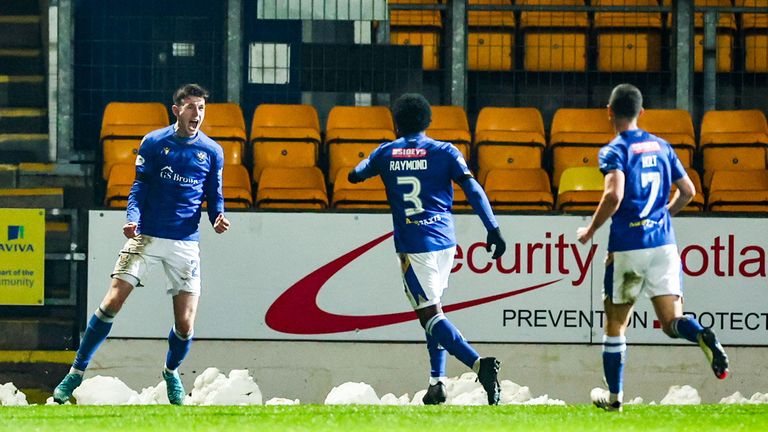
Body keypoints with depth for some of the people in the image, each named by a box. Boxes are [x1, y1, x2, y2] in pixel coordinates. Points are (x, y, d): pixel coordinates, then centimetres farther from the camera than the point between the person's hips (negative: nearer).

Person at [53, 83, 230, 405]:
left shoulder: (212, 152, 7)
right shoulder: (154, 142, 2)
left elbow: (214, 197, 12)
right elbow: (139, 186, 0)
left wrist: (218, 218, -10)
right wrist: (133, 218, -17)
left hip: (185, 243, 1)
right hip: (146, 237, -1)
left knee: (185, 324, -2)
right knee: (112, 302, -13)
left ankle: (171, 372, 30)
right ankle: (76, 373, -3)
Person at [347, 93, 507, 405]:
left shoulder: (385, 154, 3)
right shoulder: (444, 153, 3)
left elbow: (354, 176, 20)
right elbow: (473, 190, -8)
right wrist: (493, 229, -9)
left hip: (412, 246, -3)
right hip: (444, 241, 3)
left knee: (430, 315, -8)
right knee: (432, 311, 20)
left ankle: (478, 362, -30)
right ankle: (437, 382, 13)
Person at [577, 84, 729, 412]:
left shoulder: (614, 151, -6)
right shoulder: (661, 146, 12)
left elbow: (614, 195, -22)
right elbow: (688, 191, 16)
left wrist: (591, 230, -8)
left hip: (627, 247, -4)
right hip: (663, 243, 4)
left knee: (615, 325, 11)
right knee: (672, 320, -1)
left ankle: (614, 396, 17)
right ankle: (703, 336, -34)